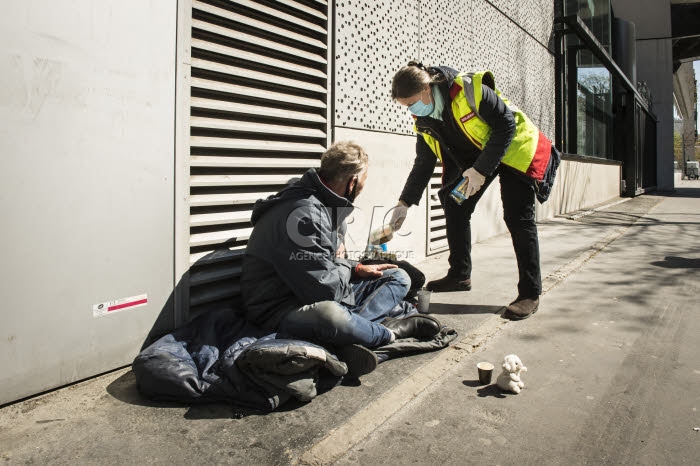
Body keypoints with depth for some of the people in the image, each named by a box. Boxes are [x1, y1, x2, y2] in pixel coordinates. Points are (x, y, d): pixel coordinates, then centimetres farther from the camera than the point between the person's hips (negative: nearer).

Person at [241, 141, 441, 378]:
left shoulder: (330, 204, 8)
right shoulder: (304, 213, -25)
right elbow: (325, 288, -27)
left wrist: (357, 269, 1)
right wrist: (344, 267, -6)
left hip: (322, 295, 10)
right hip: (282, 309, -10)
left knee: (398, 277, 8)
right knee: (330, 314, -44)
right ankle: (391, 331, -13)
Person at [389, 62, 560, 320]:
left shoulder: (470, 89, -30)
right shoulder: (423, 120, -8)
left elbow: (507, 125, -25)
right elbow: (423, 163, 1)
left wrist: (482, 169, -29)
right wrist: (404, 203, -4)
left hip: (513, 150, -7)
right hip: (473, 159, 7)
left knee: (518, 219, -12)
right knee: (454, 206, 3)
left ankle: (530, 294, -7)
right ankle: (459, 275, 18)